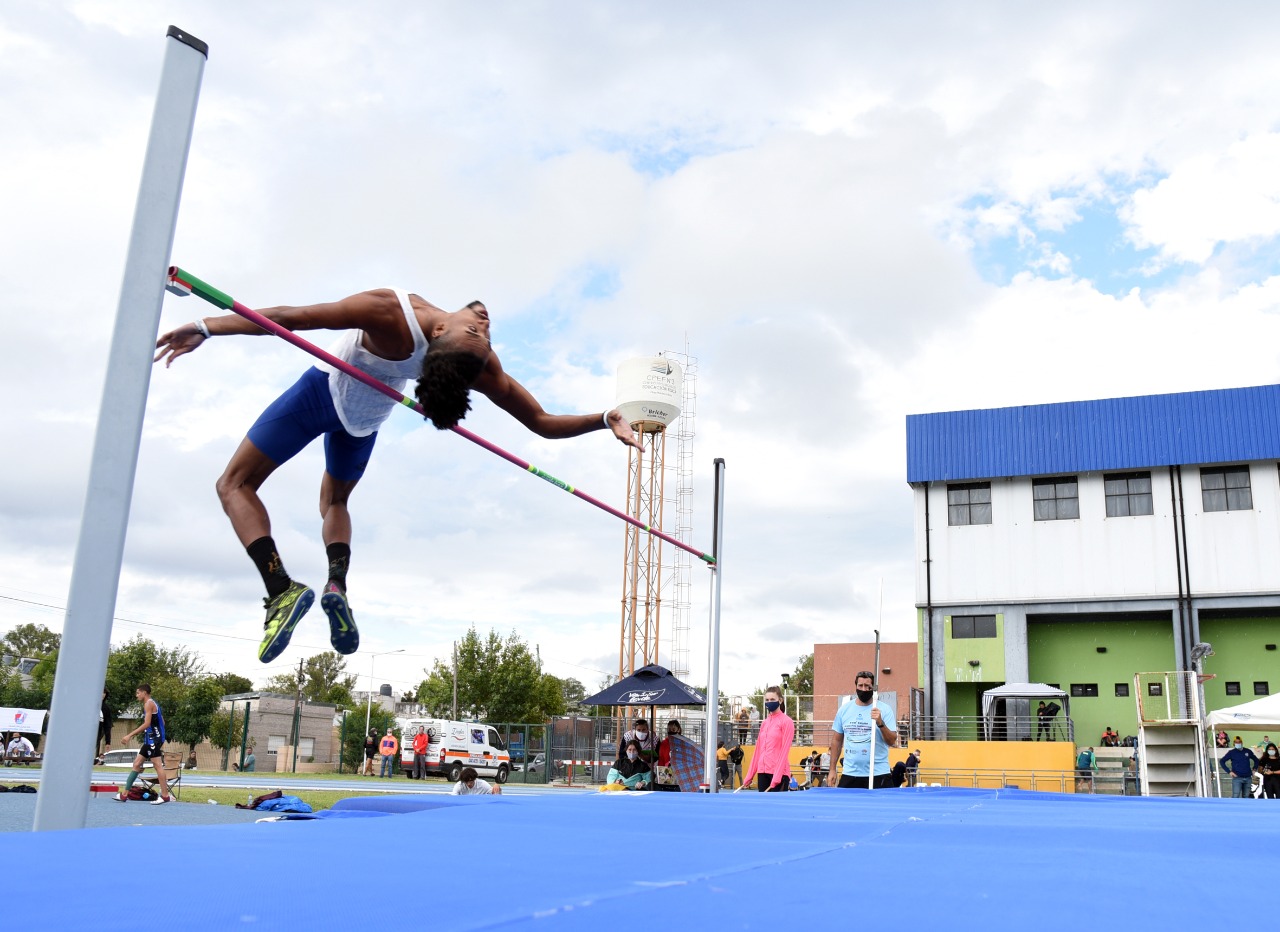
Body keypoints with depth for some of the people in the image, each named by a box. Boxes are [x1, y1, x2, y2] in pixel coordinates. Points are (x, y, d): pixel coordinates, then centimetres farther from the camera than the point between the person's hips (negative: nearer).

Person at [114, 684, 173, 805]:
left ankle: (165, 796, -10)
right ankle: (124, 794, 13)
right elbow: (161, 723, 21)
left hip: (153, 739, -10)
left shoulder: (149, 703, -10)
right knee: (137, 764, 11)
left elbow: (147, 724, -19)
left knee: (158, 765, -10)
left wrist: (130, 735, -19)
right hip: (150, 740, 10)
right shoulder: (153, 704, 19)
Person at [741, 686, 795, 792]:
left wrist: (777, 777, -18)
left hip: (779, 773, -6)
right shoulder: (764, 723, 15)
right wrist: (750, 775, 13)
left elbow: (784, 751, -11)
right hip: (762, 772, 6)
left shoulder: (786, 721, -4)